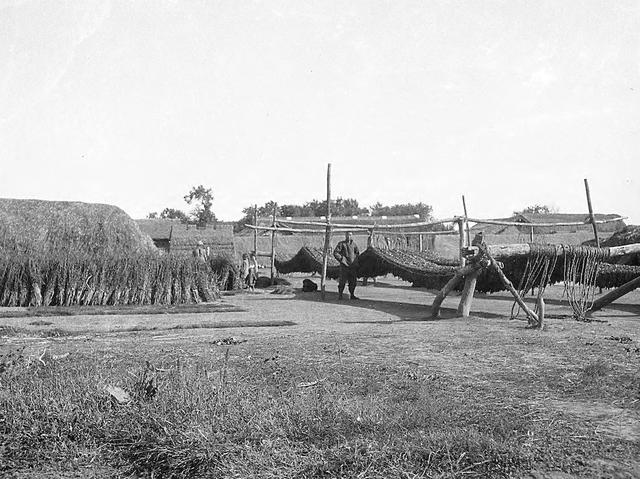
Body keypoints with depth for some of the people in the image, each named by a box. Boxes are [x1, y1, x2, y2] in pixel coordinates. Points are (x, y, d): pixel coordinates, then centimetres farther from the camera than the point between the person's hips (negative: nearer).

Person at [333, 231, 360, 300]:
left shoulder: (353, 244, 9)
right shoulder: (341, 244, -4)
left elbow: (358, 253, 22)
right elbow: (335, 253, -9)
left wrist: (355, 260, 8)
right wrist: (342, 259, -15)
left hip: (352, 266, 4)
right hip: (344, 266, -4)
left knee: (353, 281, 7)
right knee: (342, 281, -3)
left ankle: (352, 295, 18)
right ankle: (340, 295, 9)